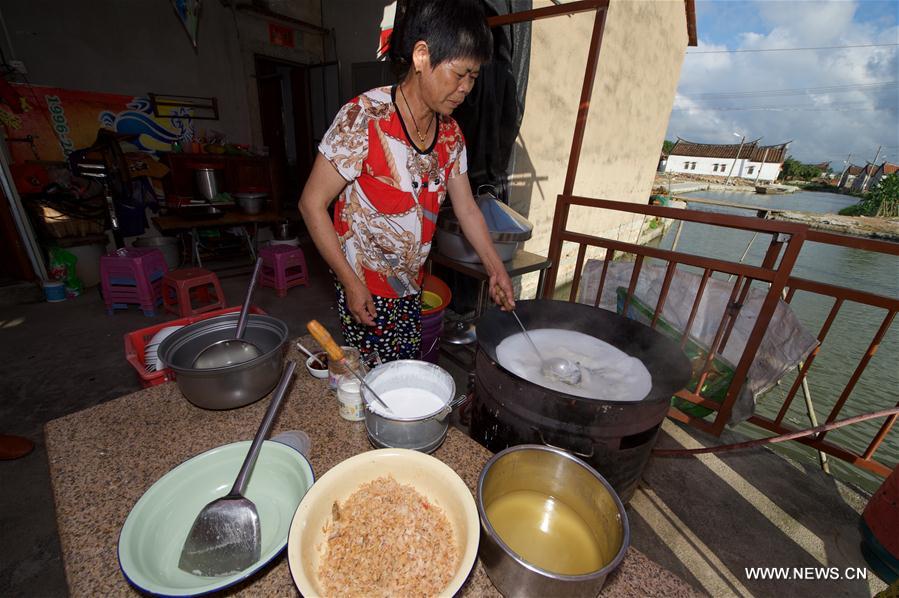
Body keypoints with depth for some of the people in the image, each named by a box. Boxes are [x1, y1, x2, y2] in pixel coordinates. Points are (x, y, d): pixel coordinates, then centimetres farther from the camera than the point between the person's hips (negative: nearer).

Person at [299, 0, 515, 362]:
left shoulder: (450, 133, 2)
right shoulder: (363, 119, -18)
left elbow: (466, 209, 8)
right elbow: (312, 204, -15)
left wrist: (496, 269, 2)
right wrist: (351, 282, -16)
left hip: (411, 290, 6)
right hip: (364, 292, -5)